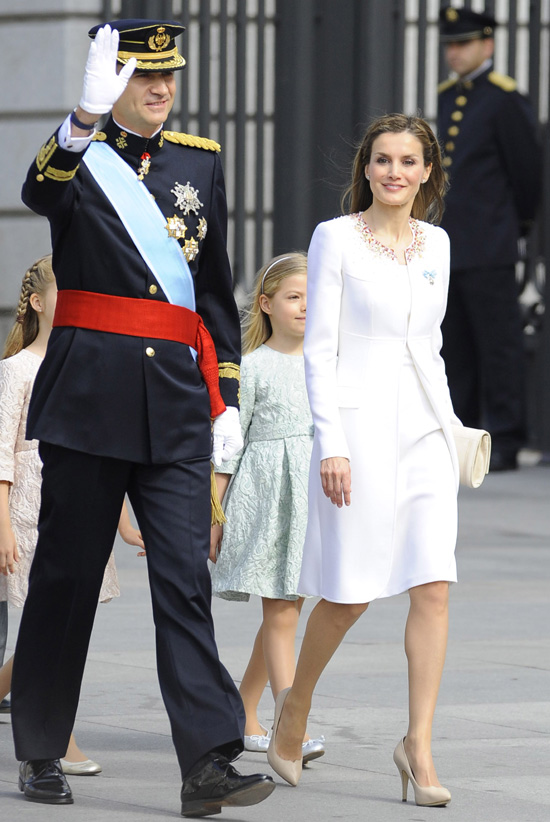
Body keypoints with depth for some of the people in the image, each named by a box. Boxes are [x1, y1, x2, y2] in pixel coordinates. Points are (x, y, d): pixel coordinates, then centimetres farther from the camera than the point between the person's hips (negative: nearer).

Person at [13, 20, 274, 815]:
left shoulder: (200, 160, 13)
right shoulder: (79, 153, -1)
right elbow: (41, 191, -27)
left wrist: (226, 397, 13)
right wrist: (87, 115, -45)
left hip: (176, 402, 3)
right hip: (89, 393, -3)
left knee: (186, 578, -5)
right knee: (66, 573, 5)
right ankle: (40, 753, 18)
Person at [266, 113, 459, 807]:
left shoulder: (435, 243, 12)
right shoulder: (336, 238, -3)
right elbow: (318, 348, -6)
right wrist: (331, 443, -14)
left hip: (425, 429, 5)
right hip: (359, 421, -5)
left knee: (434, 586, -6)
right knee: (350, 593, -1)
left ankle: (419, 744, -3)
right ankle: (294, 706, 24)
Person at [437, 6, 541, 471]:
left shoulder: (505, 99, -9)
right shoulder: (447, 98, 14)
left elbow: (528, 168, -5)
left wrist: (521, 223, 7)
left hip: (489, 249, -8)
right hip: (448, 244, 8)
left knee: (499, 346, -4)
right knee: (456, 349, 11)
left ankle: (504, 444, -2)